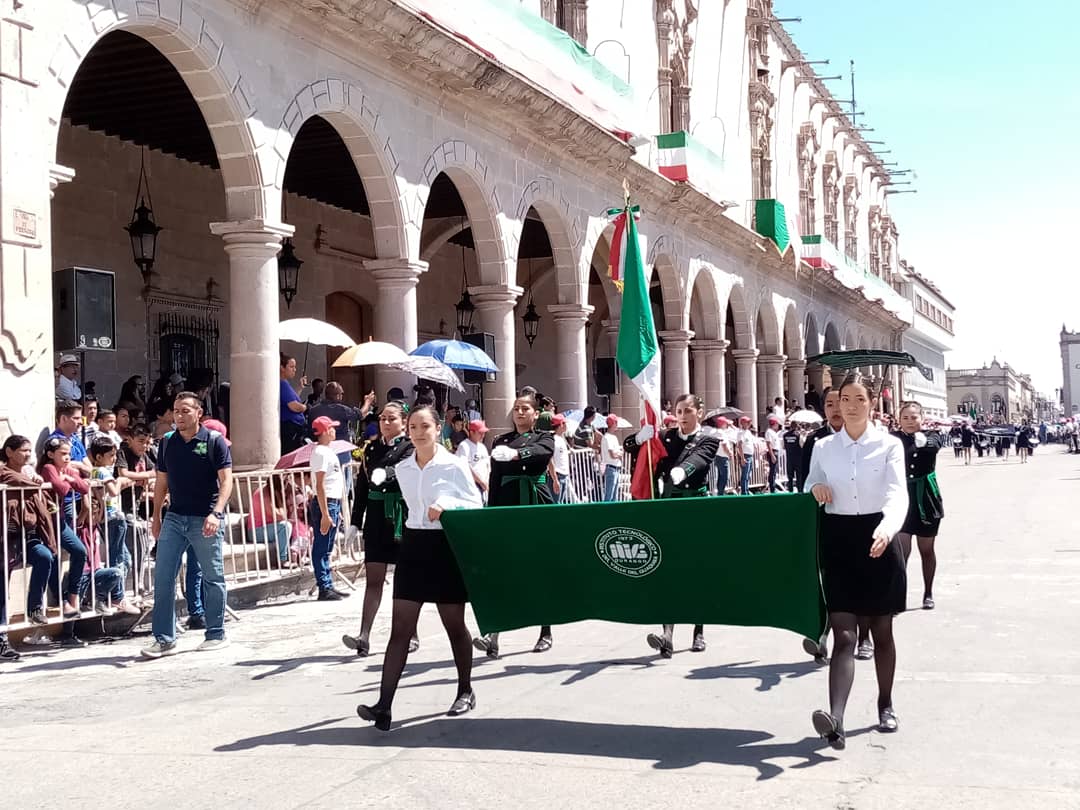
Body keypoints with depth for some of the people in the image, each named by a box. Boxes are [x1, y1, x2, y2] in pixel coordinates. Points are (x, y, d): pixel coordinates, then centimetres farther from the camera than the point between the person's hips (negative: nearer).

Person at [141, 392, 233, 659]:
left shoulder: (214, 441, -5)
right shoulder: (168, 444, 10)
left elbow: (226, 480, -9)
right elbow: (161, 482, 17)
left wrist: (216, 512, -21)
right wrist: (156, 517, 14)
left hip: (205, 520, -4)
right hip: (174, 518, 4)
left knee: (213, 578, 5)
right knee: (163, 578, -1)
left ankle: (216, 634, 18)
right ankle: (164, 639, 6)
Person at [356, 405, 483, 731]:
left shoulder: (454, 465, -8)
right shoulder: (403, 469, 7)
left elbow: (476, 504, -6)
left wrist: (447, 504, -21)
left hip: (446, 546, -4)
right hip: (414, 545, 4)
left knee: (454, 625, 10)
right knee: (400, 628, -4)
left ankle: (465, 691, 30)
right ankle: (384, 705, -8)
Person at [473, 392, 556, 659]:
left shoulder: (544, 438, 7)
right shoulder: (501, 442, 14)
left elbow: (543, 452, -19)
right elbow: (494, 481, 11)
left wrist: (514, 454, -37)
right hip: (507, 507, 1)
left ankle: (546, 633, 15)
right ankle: (493, 634, -20)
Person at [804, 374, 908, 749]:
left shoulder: (889, 444, -3)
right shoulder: (823, 447, 6)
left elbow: (897, 493, -17)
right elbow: (810, 486, 17)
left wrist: (886, 529, -37)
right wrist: (816, 488, -8)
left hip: (877, 540, -1)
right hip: (838, 540, 1)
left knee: (882, 631, 12)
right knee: (844, 635, -8)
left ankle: (885, 705, 32)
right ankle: (835, 720, -20)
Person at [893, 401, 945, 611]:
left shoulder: (931, 436, -2)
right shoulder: (894, 439, -1)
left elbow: (934, 445, -25)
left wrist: (923, 441, -46)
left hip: (926, 499, 1)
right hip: (901, 498, -1)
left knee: (926, 550, 13)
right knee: (901, 549, -11)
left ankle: (928, 593, 27)